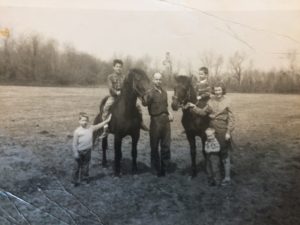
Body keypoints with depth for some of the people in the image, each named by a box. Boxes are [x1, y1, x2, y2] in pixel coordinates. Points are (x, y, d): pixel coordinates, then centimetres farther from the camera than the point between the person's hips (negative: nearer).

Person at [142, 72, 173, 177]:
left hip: (166, 120, 5)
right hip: (156, 121, -5)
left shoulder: (164, 92, 12)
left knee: (166, 145, 9)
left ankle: (163, 167, 23)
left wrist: (169, 113, 7)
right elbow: (145, 103, -29)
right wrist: (146, 96, -47)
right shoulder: (150, 93, -8)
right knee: (154, 146, 6)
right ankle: (156, 168, 20)